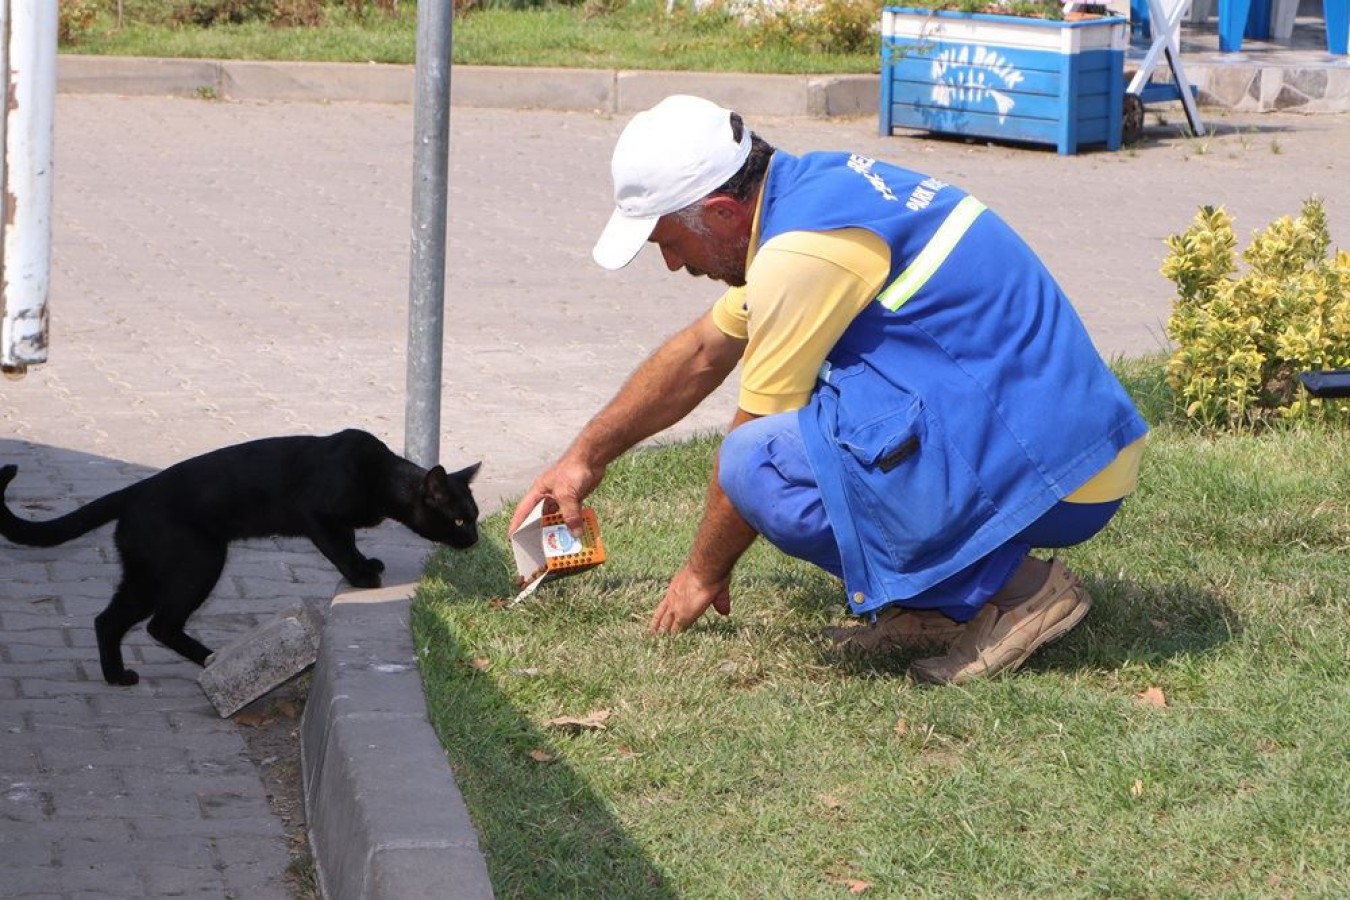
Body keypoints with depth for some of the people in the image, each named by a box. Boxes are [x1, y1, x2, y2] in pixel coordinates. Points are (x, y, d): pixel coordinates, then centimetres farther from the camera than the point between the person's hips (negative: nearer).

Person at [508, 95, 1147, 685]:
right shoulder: (810, 185, 13)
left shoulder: (802, 252, -17)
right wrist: (585, 458, 31)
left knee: (762, 462, -19)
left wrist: (703, 573, 9)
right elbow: (700, 353, 26)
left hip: (1046, 469, -10)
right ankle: (935, 603, 10)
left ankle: (1008, 590, -11)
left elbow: (753, 449, -7)